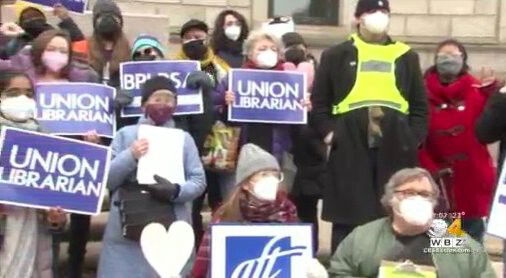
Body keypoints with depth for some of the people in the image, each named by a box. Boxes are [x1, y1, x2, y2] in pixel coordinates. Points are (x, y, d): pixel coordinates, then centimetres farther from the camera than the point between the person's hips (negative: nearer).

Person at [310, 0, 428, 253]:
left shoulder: (406, 56, 15)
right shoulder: (337, 55, 9)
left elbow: (420, 104, 15)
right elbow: (319, 100, 9)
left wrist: (414, 137, 3)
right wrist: (329, 132, -2)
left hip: (395, 148, 2)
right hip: (350, 147, -2)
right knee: (347, 218, 3)